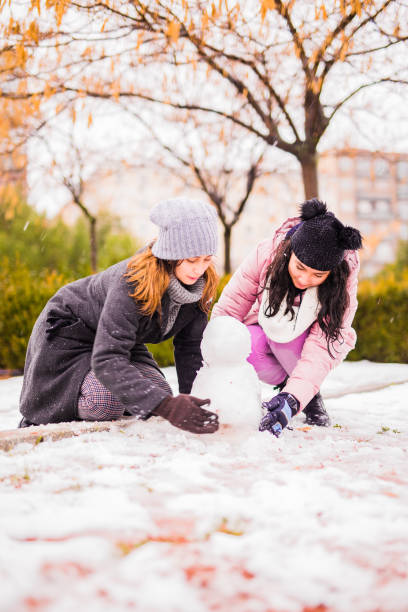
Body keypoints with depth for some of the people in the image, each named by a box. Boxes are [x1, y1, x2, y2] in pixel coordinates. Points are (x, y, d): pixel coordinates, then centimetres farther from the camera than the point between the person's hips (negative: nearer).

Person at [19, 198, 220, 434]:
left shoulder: (201, 285, -18)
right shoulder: (132, 281, -39)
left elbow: (190, 348, -8)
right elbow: (106, 360, -47)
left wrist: (192, 402, -24)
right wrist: (168, 406, -57)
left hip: (123, 338, 7)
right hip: (68, 334, -7)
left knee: (160, 395, -13)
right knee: (107, 405, -27)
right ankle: (32, 427, 1)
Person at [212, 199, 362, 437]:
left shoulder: (343, 279, -28)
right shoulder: (268, 253, -27)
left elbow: (321, 348, -34)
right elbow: (228, 307, -20)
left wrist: (293, 398, -47)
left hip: (306, 339, -1)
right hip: (265, 328, 1)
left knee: (284, 339, -36)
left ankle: (313, 394, -7)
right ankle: (284, 383, -5)